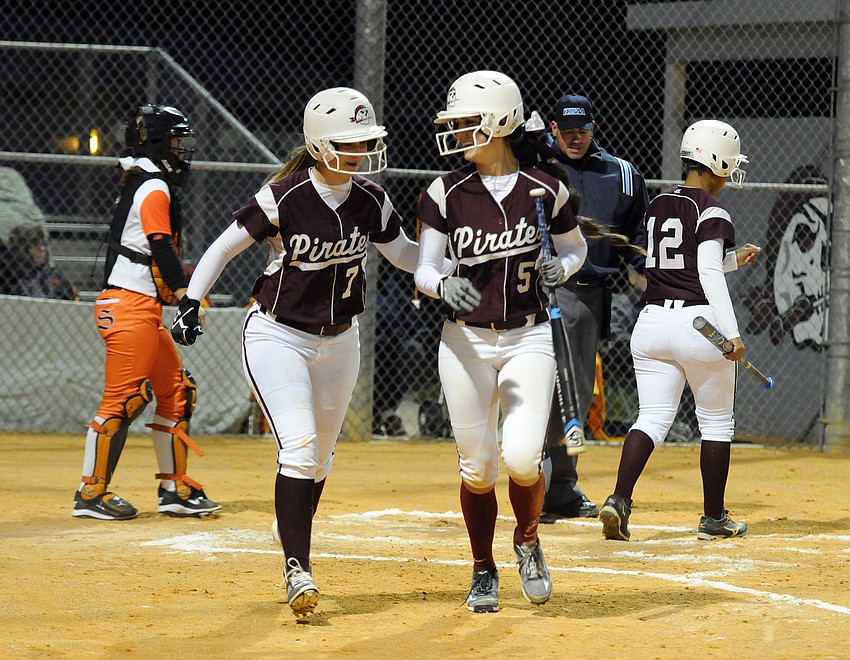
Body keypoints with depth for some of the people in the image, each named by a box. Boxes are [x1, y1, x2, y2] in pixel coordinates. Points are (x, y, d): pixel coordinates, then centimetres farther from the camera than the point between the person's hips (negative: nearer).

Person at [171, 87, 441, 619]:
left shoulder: (370, 201, -5)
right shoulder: (284, 198, -19)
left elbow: (404, 254, 11)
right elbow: (225, 247, -10)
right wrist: (191, 302, -17)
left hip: (339, 340, 5)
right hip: (278, 336, -5)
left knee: (319, 459, 13)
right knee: (299, 447, -19)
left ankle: (297, 553, 30)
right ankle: (298, 569, -17)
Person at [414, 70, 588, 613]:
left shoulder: (544, 190, -4)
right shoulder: (447, 193, -2)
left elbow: (576, 245, 12)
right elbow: (423, 269, -3)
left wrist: (560, 268, -10)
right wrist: (442, 285, -26)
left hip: (528, 339, -1)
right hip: (465, 341, 1)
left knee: (523, 457, -16)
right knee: (477, 467, 3)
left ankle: (528, 542, 16)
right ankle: (484, 573, 23)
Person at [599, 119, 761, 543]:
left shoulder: (658, 206, 13)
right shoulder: (710, 210, -10)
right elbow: (708, 274, -19)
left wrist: (733, 260, 31)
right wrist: (731, 333, -22)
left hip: (653, 319, 6)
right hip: (699, 321, -6)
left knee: (652, 418, 4)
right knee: (717, 422, 9)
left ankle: (619, 499, -17)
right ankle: (713, 518, 14)